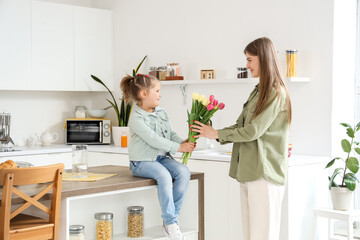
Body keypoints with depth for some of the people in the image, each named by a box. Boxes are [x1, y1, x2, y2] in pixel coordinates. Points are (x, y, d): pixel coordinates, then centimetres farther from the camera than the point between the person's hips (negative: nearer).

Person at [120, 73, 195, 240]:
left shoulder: (161, 113, 14)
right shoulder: (136, 118, -12)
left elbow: (171, 133, 17)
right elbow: (153, 140, -19)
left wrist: (183, 142, -5)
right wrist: (179, 147, -19)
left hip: (162, 157, 7)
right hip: (142, 162, -7)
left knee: (183, 172, -20)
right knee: (164, 176, -34)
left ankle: (170, 219, -13)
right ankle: (171, 222, -24)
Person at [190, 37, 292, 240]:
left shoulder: (276, 93, -11)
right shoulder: (257, 92, 18)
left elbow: (253, 131, -16)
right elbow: (240, 126, 17)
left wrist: (217, 134, -7)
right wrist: (208, 133, 5)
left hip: (265, 172, -9)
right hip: (248, 170, 9)